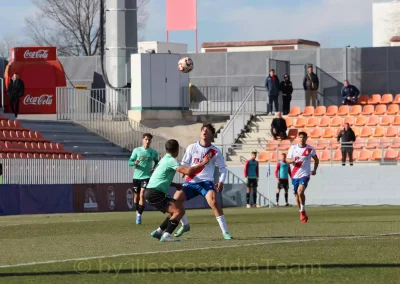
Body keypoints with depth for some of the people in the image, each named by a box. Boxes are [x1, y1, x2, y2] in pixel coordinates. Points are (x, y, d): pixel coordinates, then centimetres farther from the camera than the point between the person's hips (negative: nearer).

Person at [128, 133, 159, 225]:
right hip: (137, 176, 1)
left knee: (142, 195, -16)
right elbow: (129, 162, -1)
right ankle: (137, 211, 34)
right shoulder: (136, 150, 0)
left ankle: (139, 215, -12)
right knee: (136, 196, 10)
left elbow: (157, 162, 21)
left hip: (147, 177, -1)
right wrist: (135, 163, -23)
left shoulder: (153, 152, 2)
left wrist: (154, 168, 0)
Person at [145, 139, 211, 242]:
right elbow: (188, 171, -23)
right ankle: (166, 235, -23)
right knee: (179, 210, -15)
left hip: (149, 192, 10)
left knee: (175, 212, 17)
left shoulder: (164, 160, 20)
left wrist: (175, 185, 19)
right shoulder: (171, 161, -10)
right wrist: (202, 164, -13)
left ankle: (158, 232, 18)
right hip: (155, 193, -10)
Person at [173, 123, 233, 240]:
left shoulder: (215, 151, -1)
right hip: (191, 182, 3)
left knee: (213, 201, -29)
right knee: (176, 199, -8)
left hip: (206, 182, -3)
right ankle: (185, 225, 19)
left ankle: (225, 232, -23)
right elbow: (184, 163, 10)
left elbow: (223, 168, 6)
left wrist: (221, 181, -9)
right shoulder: (192, 147, 3)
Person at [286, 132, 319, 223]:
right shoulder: (293, 148, 4)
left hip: (305, 175, -3)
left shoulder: (310, 149, 0)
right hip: (295, 175, 3)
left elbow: (316, 160, 14)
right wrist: (292, 160, -18)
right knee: (296, 195, 8)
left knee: (300, 191, -25)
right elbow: (288, 160, 5)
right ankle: (302, 214, 27)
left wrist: (315, 170, 1)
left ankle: (303, 211, -10)